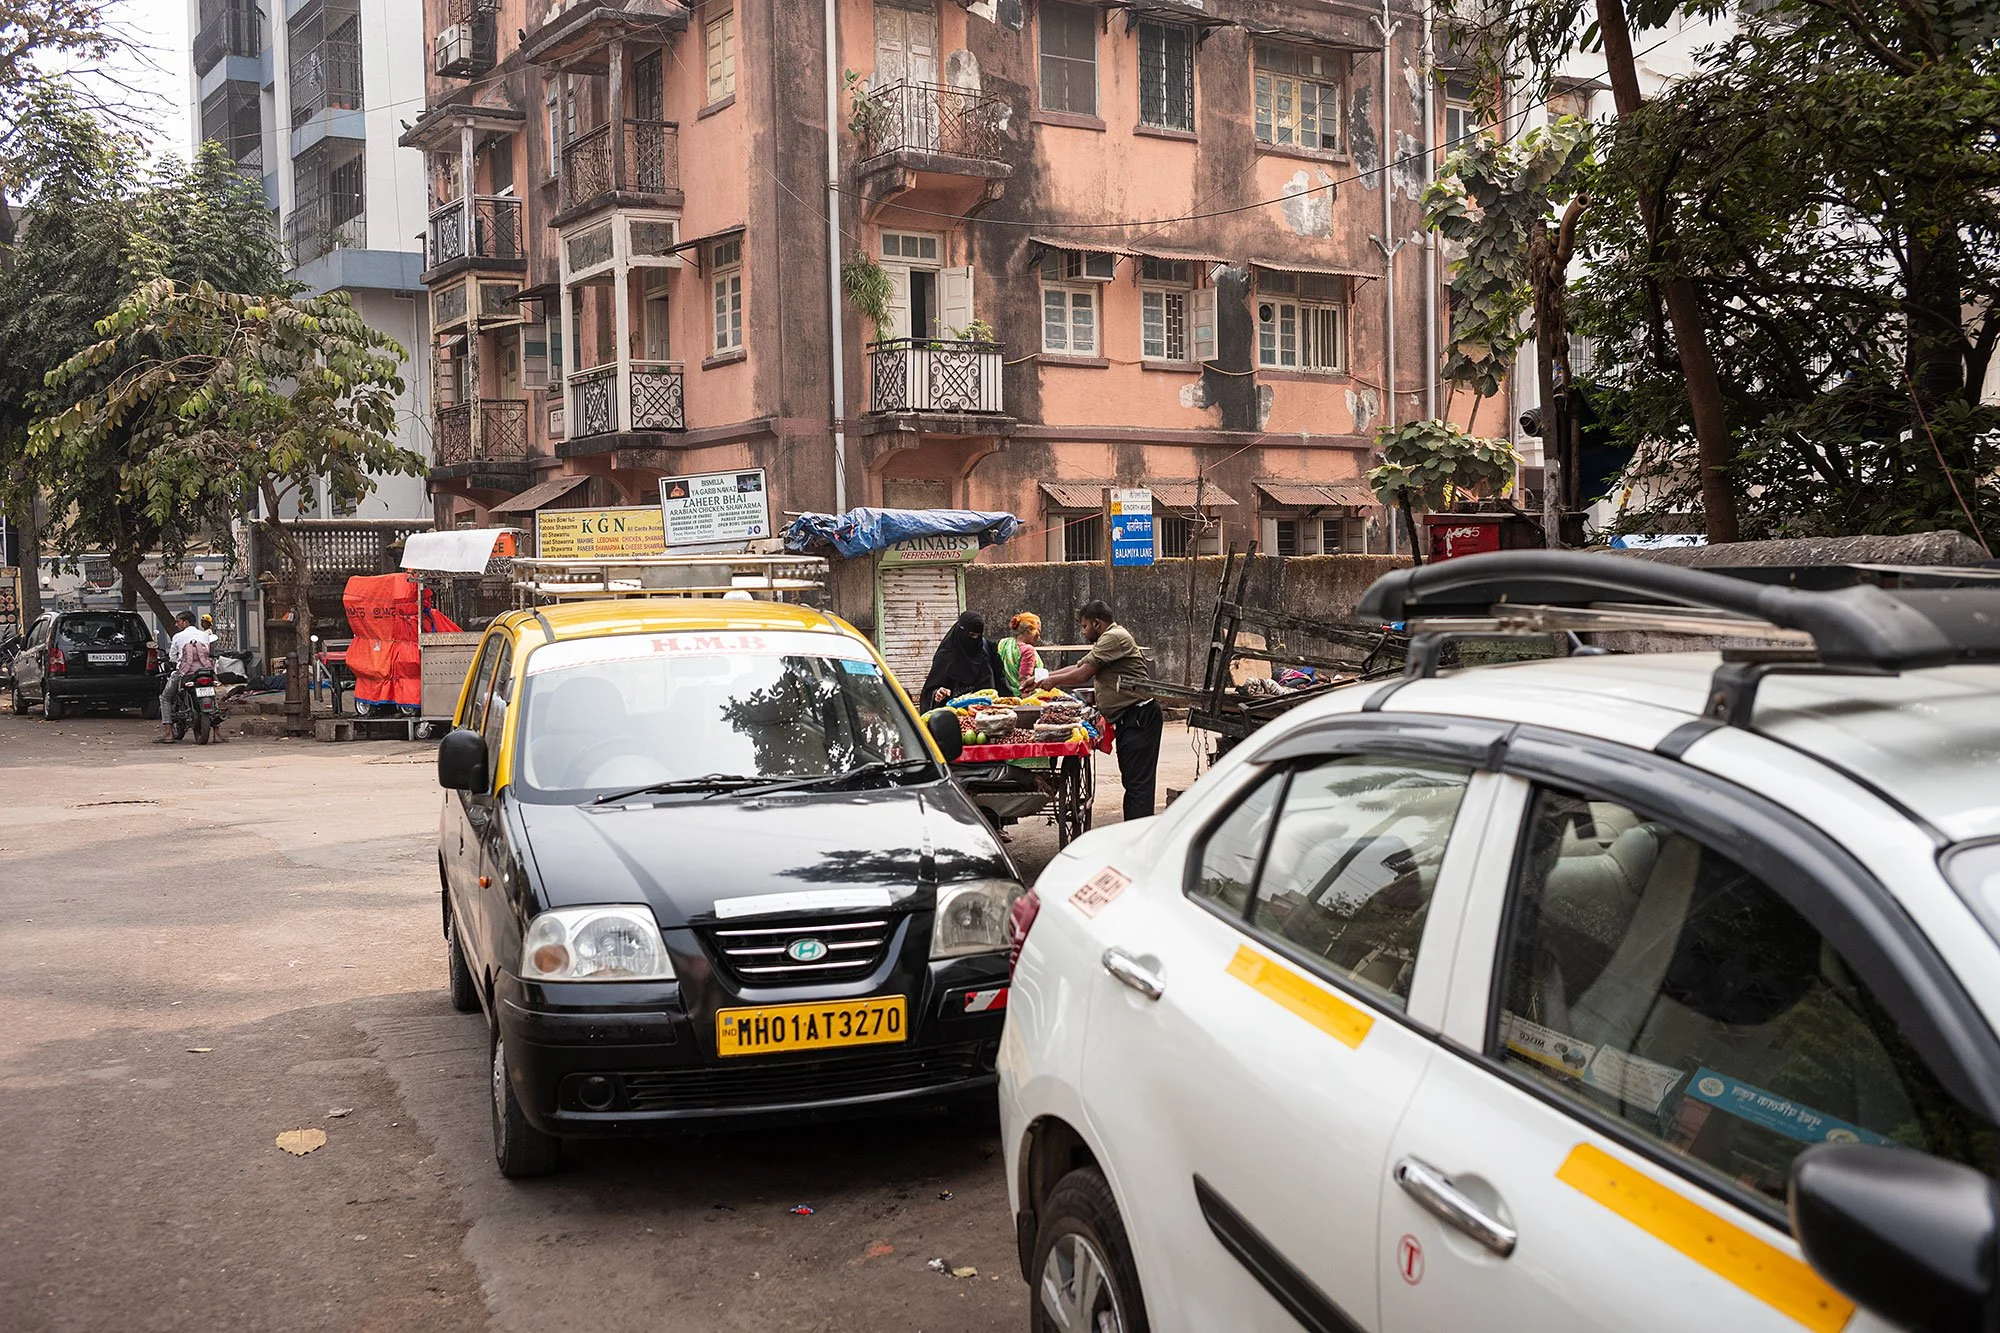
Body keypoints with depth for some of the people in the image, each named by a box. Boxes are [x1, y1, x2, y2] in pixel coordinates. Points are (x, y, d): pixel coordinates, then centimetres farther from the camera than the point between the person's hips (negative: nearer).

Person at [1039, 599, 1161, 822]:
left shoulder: (1114, 637, -11)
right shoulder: (1107, 641, 24)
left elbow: (1083, 674, -16)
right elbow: (1078, 667, 27)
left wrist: (1052, 680, 0)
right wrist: (1041, 678, 20)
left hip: (1139, 717, -11)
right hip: (1129, 719, 11)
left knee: (1138, 782, -12)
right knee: (1131, 781, 11)